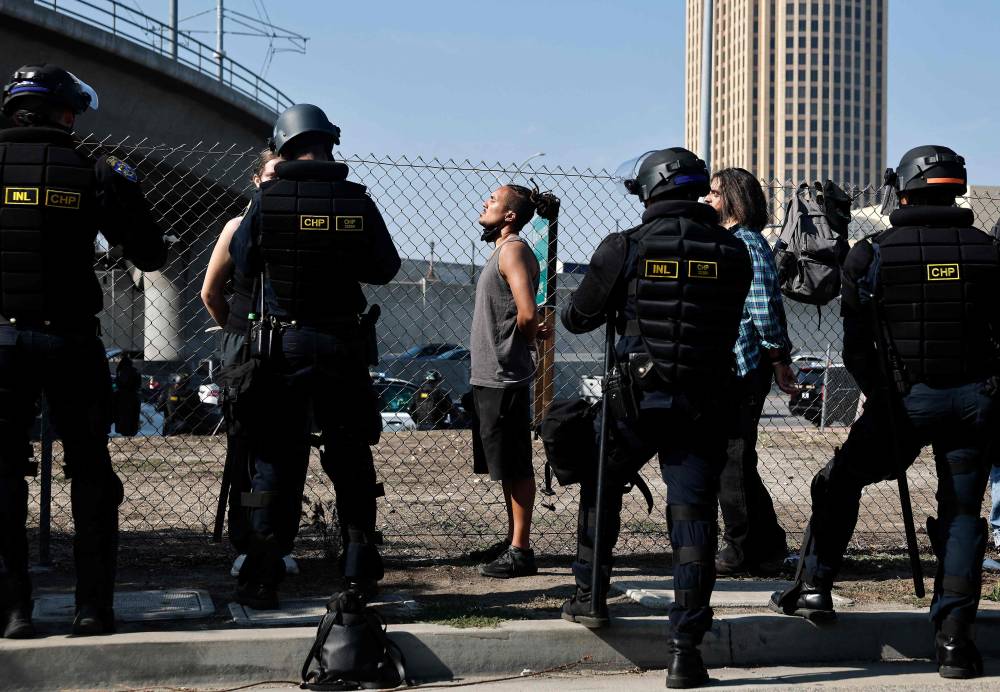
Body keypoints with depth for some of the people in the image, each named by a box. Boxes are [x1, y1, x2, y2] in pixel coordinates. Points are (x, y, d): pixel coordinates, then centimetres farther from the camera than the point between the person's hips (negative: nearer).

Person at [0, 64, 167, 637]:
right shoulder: (91, 173, -3)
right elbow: (151, 255, 2)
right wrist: (125, 187, 13)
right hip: (70, 340, 0)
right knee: (90, 472, 10)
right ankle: (94, 607, 8)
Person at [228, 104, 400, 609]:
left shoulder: (267, 199, -7)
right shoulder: (358, 201, -3)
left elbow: (243, 260, 6)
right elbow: (386, 267, 5)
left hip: (282, 345, -1)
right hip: (344, 345, 1)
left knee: (274, 459, 4)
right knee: (351, 458, 12)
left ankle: (260, 580, 3)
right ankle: (361, 571, 15)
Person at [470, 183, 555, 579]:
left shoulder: (514, 250, -14)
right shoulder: (502, 250, 16)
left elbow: (527, 314, -25)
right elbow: (525, 316, 23)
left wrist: (524, 338, -7)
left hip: (505, 378, -10)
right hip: (490, 377, 10)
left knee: (515, 467, -5)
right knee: (505, 467, 16)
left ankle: (521, 551, -1)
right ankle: (512, 540, 25)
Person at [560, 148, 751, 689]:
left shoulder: (626, 248, -6)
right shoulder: (732, 252, 1)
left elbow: (577, 318, 4)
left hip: (637, 399, -1)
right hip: (705, 402, 1)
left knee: (599, 487, 24)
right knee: (693, 513, 0)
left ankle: (590, 596, 34)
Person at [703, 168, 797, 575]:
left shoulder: (747, 243, -13)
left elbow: (764, 307, -16)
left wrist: (778, 361, -16)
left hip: (743, 368, -10)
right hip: (723, 367, 10)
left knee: (732, 459, -4)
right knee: (734, 459, 13)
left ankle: (741, 550, 4)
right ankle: (767, 545, 21)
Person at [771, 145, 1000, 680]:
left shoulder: (873, 255, -2)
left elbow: (856, 347, -3)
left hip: (906, 397, -1)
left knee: (842, 481, 20)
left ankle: (813, 588, 23)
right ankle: (954, 639, 2)